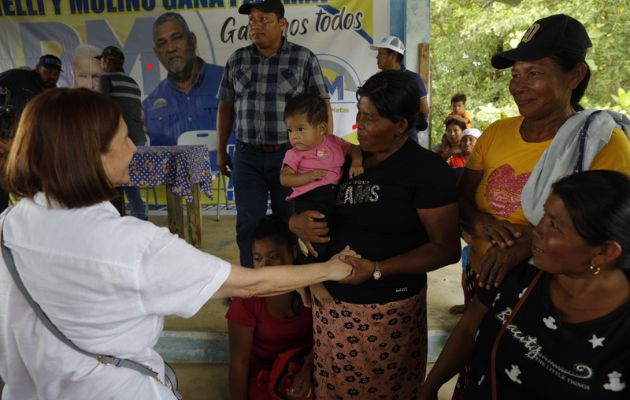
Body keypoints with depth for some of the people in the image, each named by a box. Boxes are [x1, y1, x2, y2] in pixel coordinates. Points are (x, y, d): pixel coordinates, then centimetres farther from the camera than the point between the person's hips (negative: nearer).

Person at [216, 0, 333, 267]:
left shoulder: (303, 58, -3)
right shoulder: (236, 60, 6)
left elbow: (322, 106, -3)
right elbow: (225, 108, 11)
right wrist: (221, 151, 11)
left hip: (290, 155, -2)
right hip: (247, 156, 2)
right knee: (248, 224, 5)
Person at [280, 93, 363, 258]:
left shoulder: (334, 142, 14)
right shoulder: (294, 154, 4)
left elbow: (354, 149, 24)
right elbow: (284, 179, -4)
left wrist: (356, 163, 2)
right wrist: (310, 175, -13)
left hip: (337, 193, 5)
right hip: (310, 199, -4)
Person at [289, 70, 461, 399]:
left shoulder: (427, 170, -12)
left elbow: (446, 248, -13)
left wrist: (376, 270, -22)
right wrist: (297, 222, -11)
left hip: (388, 310, -4)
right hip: (329, 303, 5)